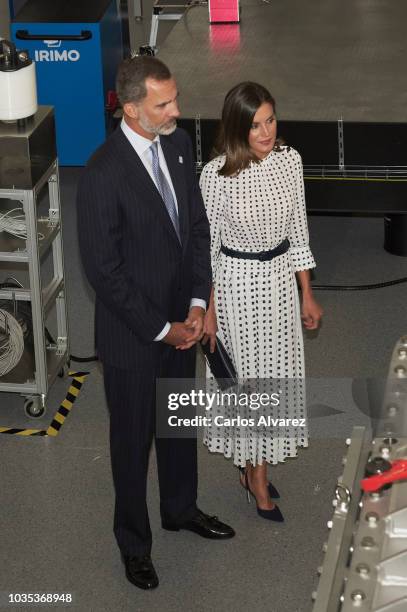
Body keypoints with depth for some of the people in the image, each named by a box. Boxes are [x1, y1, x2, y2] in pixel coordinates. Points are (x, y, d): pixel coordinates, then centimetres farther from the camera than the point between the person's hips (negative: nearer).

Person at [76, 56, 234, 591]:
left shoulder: (178, 144, -5)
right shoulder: (103, 175, -27)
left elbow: (197, 225, 4)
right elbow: (103, 270, -23)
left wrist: (197, 302, -4)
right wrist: (160, 329, -17)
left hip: (180, 318, 6)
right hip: (132, 332, -6)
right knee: (133, 437, 13)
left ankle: (181, 508, 49)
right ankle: (134, 541, 34)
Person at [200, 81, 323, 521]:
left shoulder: (290, 161, -5)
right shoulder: (216, 175, -18)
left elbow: (297, 232, 4)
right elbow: (207, 245, -9)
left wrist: (307, 295, 7)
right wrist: (207, 308, -7)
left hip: (281, 279, 5)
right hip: (237, 282, -5)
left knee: (275, 370, 15)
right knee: (246, 373, 7)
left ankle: (252, 464, 35)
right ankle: (257, 476, 24)